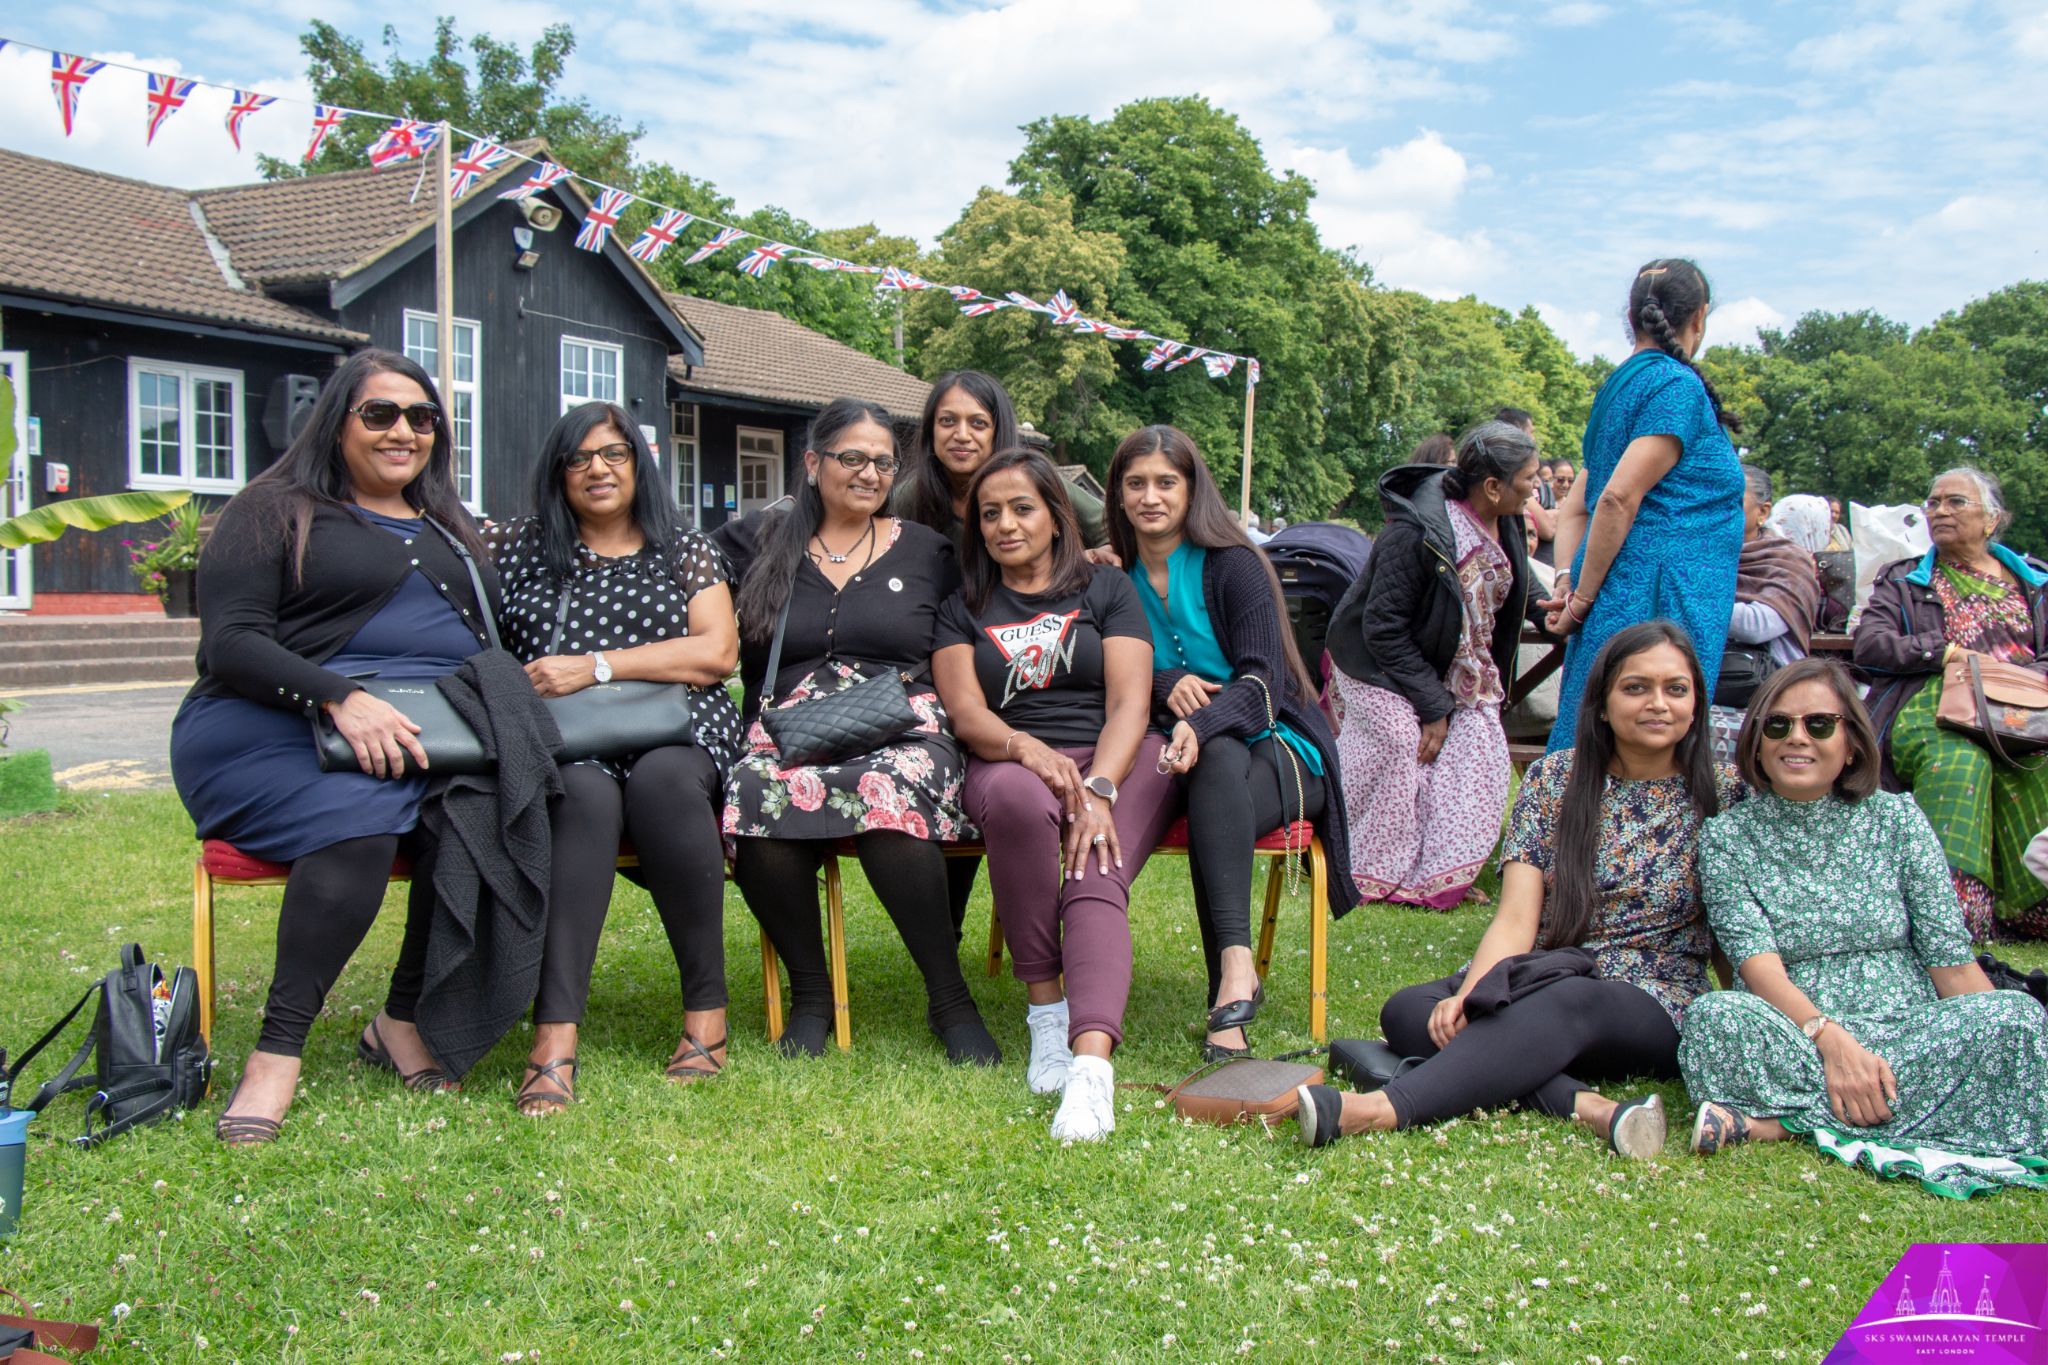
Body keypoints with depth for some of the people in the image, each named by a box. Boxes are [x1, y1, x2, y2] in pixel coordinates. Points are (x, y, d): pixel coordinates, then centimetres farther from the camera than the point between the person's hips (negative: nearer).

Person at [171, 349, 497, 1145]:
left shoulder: (449, 528, 27)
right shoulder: (277, 510, 9)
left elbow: (489, 646, 25)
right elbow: (228, 645, -3)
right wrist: (341, 698, -20)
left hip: (432, 732, 4)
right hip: (283, 728, -4)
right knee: (358, 819, -37)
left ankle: (405, 1020, -17)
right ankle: (279, 1049, -26)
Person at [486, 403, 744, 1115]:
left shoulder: (684, 550, 17)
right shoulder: (518, 546, 21)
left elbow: (718, 652, 2)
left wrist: (595, 667, -7)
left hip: (676, 737, 0)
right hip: (560, 745, 0)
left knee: (662, 779, -35)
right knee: (585, 795, -35)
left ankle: (707, 1009, -26)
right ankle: (554, 1037, -41)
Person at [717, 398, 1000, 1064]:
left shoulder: (927, 551, 19)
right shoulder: (756, 545, 18)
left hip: (904, 732, -1)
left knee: (889, 792, -37)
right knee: (759, 797, -35)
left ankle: (951, 1001, -22)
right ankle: (810, 994, -13)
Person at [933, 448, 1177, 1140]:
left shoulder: (1107, 588, 14)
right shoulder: (963, 610, 18)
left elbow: (1130, 701, 0)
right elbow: (966, 713, 2)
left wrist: (1099, 788, -19)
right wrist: (1028, 749, -21)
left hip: (1119, 758, 0)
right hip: (1013, 762, 1)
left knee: (1096, 881, -32)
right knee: (1014, 798, -37)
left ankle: (1092, 1063, -49)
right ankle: (1046, 1008, -26)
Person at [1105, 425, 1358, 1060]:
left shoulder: (1233, 566, -4)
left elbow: (1261, 683, -15)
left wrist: (1201, 725, -35)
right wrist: (1164, 686, -16)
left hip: (1278, 749, -2)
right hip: (1190, 750, 2)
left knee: (1216, 757, -37)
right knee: (1221, 758, -34)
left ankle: (1232, 969, -50)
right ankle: (1237, 971, -45)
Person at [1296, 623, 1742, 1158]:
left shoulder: (1722, 792, 2)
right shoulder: (1553, 779, 4)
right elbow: (1516, 918, -6)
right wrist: (1467, 994, -23)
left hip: (1653, 1010, -2)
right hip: (1541, 986, 3)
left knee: (1569, 999, -38)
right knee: (1408, 1010, -26)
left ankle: (1379, 1109, -53)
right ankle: (1589, 1106, -44)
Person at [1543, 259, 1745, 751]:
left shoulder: (1621, 385, 19)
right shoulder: (1678, 384, -8)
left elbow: (1574, 507, 18)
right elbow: (1620, 498, -17)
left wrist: (1568, 579, 6)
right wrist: (1583, 598, -12)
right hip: (1659, 598, -9)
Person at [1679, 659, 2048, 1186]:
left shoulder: (1896, 820, 10)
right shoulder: (1727, 836, 5)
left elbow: (1951, 960, 5)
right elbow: (1756, 961, -8)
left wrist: (2001, 1039, -10)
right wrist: (1829, 1037, -25)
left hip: (1912, 1032, 3)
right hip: (1794, 1039, -3)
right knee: (1713, 1016, -33)